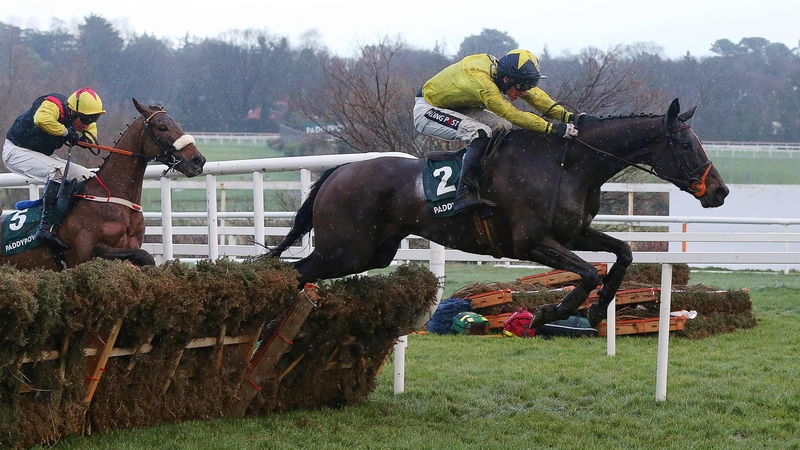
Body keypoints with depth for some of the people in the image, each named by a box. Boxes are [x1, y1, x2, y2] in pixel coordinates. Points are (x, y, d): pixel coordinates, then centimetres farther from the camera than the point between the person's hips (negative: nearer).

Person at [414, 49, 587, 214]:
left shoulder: (501, 69, -10)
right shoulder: (481, 80, -37)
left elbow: (534, 95, -7)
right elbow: (513, 114, -38)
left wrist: (566, 115, -17)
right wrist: (551, 128, -42)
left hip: (454, 106, 10)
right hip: (426, 111, -10)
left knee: (502, 127, 2)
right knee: (481, 132, -28)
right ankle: (464, 195, -30)